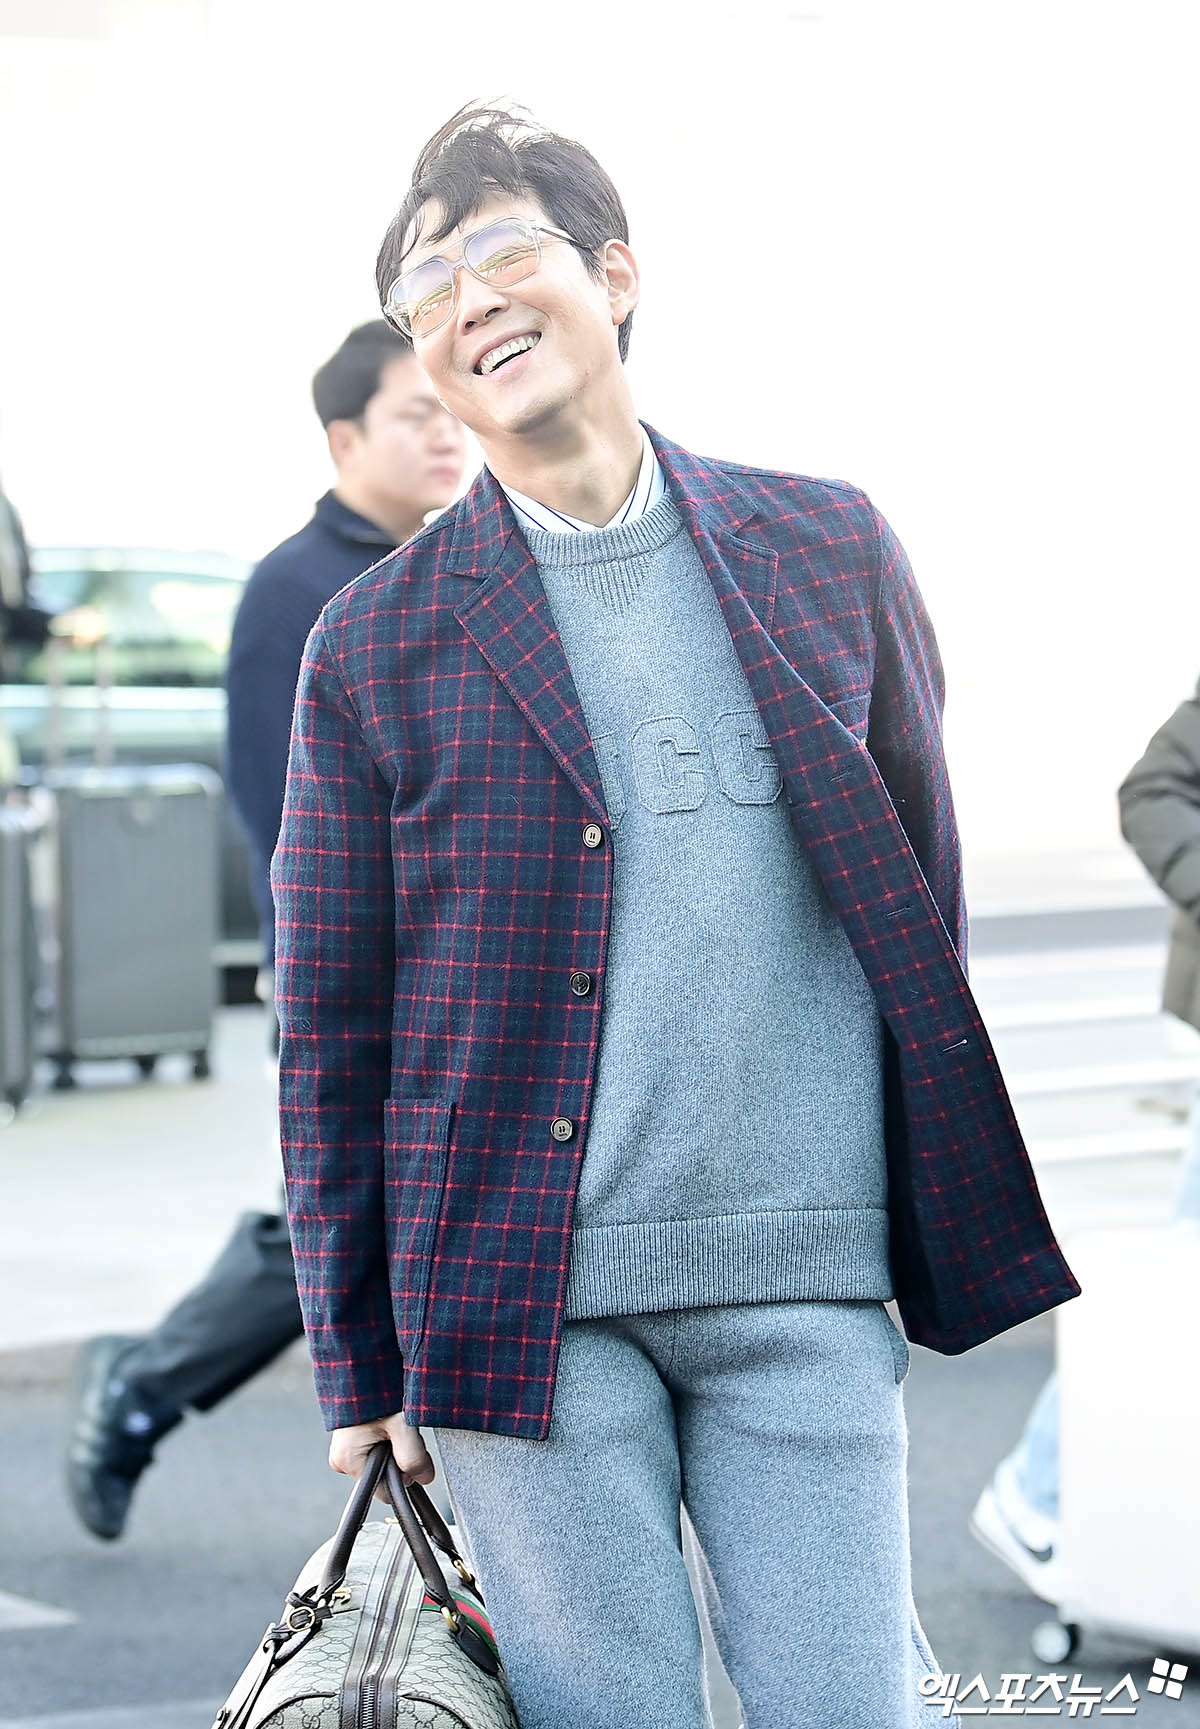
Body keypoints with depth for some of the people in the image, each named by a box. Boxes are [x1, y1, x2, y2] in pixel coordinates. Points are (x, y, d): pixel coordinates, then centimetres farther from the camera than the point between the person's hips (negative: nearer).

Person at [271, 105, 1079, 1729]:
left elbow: (923, 895, 15)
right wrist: (361, 1368, 4)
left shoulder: (829, 552, 8)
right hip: (526, 1303, -1)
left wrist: (939, 1228, 14)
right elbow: (329, 1029, 5)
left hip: (805, 1289, 1)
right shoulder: (376, 644, 2)